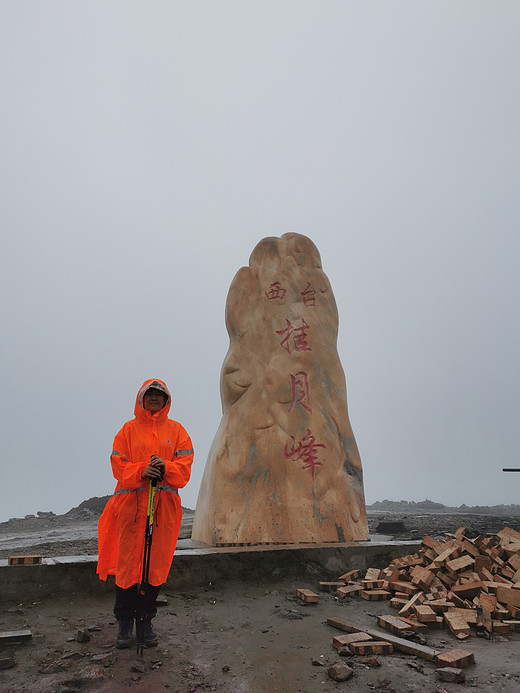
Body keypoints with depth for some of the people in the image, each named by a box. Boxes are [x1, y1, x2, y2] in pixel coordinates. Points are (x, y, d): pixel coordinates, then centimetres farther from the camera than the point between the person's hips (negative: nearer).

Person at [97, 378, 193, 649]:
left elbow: (185, 467, 3)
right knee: (127, 562, 1)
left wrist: (165, 467, -17)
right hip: (130, 502, -1)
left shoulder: (176, 430, 10)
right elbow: (118, 464, 1)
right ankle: (125, 622, 17)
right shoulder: (129, 429, 7)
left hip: (164, 505, 1)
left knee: (156, 563, 4)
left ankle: (146, 620, 20)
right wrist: (141, 471, -17)